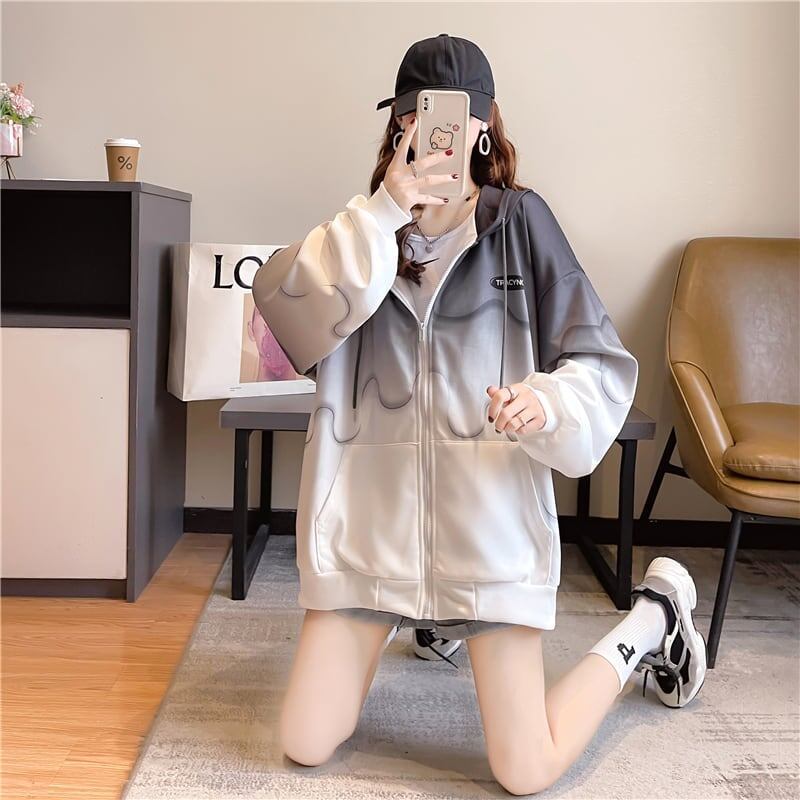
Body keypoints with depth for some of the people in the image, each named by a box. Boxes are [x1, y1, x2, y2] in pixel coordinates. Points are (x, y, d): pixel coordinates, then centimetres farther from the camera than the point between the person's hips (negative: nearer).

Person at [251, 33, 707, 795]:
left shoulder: (520, 219, -2)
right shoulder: (368, 230, 6)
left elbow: (602, 367, -4)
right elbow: (286, 309, -13)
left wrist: (546, 402, -25)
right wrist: (384, 215, -22)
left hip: (487, 512, -3)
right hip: (371, 515, 3)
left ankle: (653, 618, 25)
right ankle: (429, 618, 35)